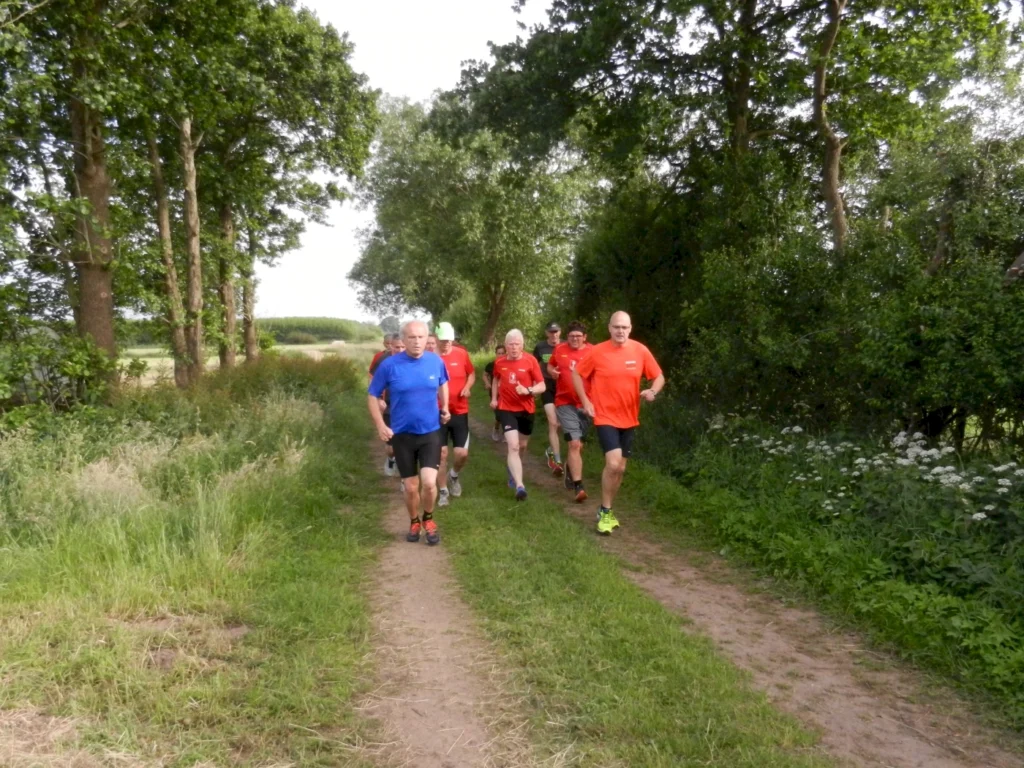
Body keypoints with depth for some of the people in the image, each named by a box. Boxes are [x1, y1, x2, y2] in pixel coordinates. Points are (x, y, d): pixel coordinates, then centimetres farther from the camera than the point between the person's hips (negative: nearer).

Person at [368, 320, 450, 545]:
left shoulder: (436, 362, -6)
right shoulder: (389, 365, -13)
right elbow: (372, 396, -2)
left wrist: (445, 407, 4)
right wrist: (380, 426, -12)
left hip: (430, 432, 1)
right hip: (402, 434, 0)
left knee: (429, 483, -13)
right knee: (411, 487, 8)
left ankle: (428, 519, 17)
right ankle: (414, 522, 37)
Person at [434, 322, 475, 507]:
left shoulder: (462, 354, -3)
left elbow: (471, 374, 12)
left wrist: (467, 387, -7)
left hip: (460, 411, 2)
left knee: (462, 453, -2)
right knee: (442, 453, 2)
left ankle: (454, 475, 31)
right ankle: (443, 490, 19)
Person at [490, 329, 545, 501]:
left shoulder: (530, 360, -11)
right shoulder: (499, 362, -3)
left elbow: (542, 386, -10)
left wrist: (528, 390, -28)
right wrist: (494, 398, 12)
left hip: (526, 409, 1)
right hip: (507, 409, -1)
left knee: (522, 445, 17)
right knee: (513, 446, -15)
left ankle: (513, 471, 46)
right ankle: (520, 486, -19)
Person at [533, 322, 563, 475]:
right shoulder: (540, 347, -2)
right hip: (547, 387, -1)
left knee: (559, 423, 10)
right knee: (553, 423, -12)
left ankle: (551, 451, 36)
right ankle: (558, 460, -11)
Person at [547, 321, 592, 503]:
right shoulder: (559, 350, 1)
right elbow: (550, 365, 19)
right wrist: (552, 371, -4)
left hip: (586, 404, 2)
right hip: (566, 403, -1)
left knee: (579, 444, 16)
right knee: (574, 444, -13)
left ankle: (570, 467, 46)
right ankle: (578, 487, -12)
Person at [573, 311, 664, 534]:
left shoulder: (641, 351, -4)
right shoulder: (597, 352, -10)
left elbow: (659, 376, 5)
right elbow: (577, 374, 2)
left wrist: (653, 391, -16)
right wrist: (585, 401, -6)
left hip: (629, 419, 4)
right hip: (605, 417, -4)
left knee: (620, 468, 11)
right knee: (613, 464, -18)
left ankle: (608, 509, 30)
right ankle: (604, 512, 2)